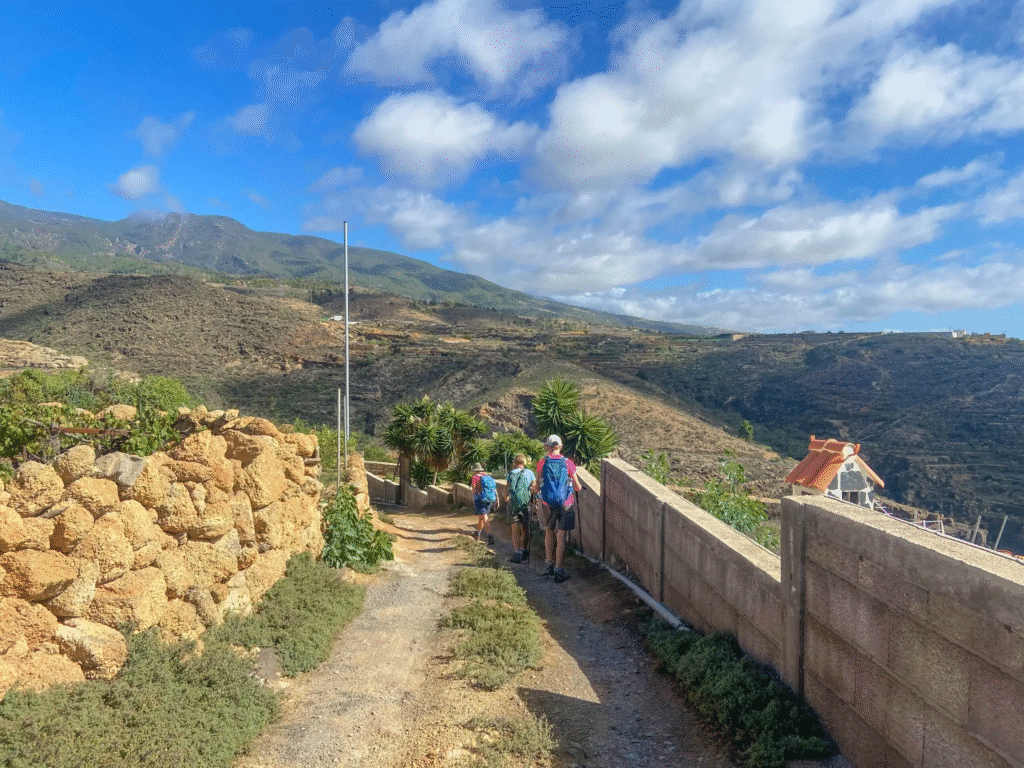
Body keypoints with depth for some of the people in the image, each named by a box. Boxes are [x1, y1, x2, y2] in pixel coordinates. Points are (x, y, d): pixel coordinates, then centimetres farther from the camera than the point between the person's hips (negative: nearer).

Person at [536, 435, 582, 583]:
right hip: (565, 504, -1)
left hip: (548, 503, 2)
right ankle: (558, 570, 4)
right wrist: (580, 487, 24)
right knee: (561, 537, 3)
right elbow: (577, 487, 0)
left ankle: (549, 564, 27)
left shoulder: (541, 463, -3)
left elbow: (537, 485, 3)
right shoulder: (568, 463, -5)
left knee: (549, 533, 20)